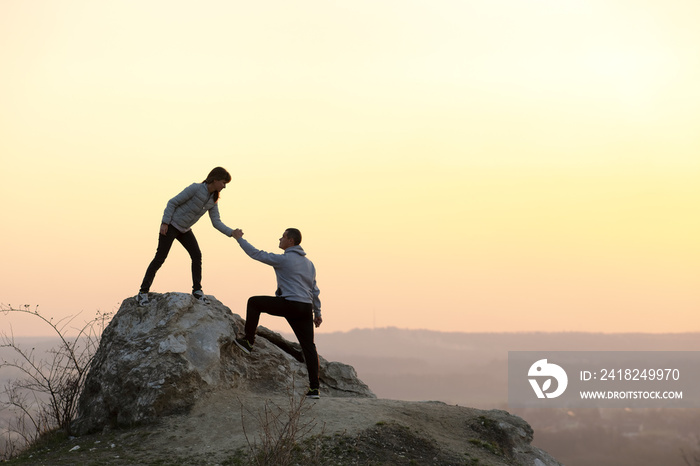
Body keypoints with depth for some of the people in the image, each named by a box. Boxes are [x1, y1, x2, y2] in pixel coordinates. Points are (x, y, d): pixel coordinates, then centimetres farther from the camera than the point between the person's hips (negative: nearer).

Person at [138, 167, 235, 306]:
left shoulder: (213, 200, 0)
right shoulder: (195, 188, -21)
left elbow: (216, 222, -3)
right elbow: (173, 202, -16)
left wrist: (231, 233, -17)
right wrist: (165, 223, -21)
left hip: (185, 230, 7)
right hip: (170, 225, -7)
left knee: (197, 255, -6)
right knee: (160, 258, -8)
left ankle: (197, 290, 4)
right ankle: (143, 291, 1)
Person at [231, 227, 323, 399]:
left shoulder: (284, 259, -5)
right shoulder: (309, 263, 19)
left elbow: (256, 254, 0)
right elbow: (315, 290, 21)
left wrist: (239, 238, 11)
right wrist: (317, 313, 25)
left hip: (289, 304, -7)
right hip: (305, 308, 7)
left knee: (254, 302, 12)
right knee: (309, 347, 6)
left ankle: (248, 341, 16)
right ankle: (314, 388, 1)